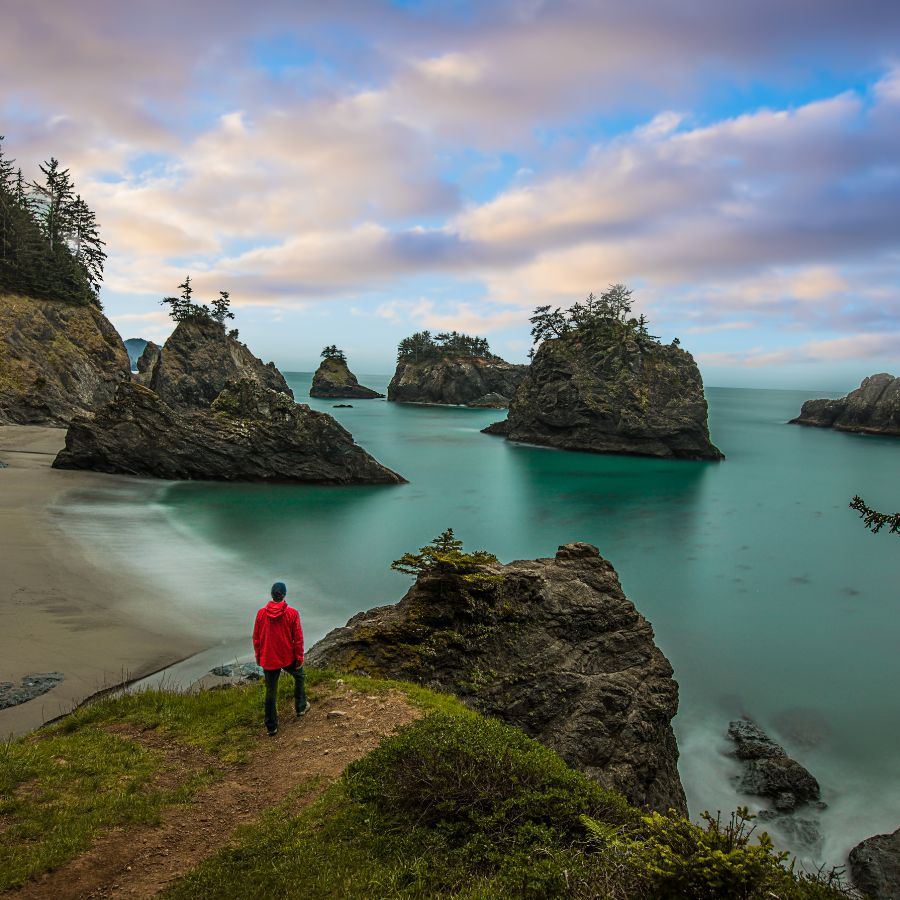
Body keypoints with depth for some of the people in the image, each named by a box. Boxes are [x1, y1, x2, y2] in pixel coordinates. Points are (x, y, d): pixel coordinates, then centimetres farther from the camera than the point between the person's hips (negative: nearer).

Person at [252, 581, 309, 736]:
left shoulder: (261, 613, -7)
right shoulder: (292, 613, -14)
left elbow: (256, 638, 1)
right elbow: (298, 638, -9)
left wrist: (258, 657, 14)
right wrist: (300, 658, 1)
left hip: (268, 660, 1)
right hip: (288, 658, -1)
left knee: (271, 692, 12)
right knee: (299, 677, 29)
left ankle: (271, 727, 18)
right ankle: (301, 707, 37)